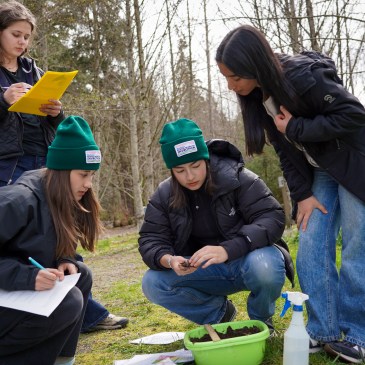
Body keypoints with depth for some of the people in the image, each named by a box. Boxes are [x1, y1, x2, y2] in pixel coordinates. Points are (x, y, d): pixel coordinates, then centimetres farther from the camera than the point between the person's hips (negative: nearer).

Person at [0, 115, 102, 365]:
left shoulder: (64, 202, 5)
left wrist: (63, 263, -7)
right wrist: (26, 276, -33)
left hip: (22, 292, 9)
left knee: (81, 275, -3)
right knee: (68, 303, -23)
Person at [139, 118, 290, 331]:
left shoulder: (239, 179, -18)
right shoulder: (165, 196, -5)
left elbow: (273, 218, -26)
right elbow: (151, 240, -7)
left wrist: (227, 250, -41)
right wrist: (169, 260, -32)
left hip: (246, 259, -3)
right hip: (204, 271, 4)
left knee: (264, 265, -38)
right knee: (153, 283, -19)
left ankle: (261, 320, -3)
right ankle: (219, 312, 5)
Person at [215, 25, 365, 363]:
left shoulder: (302, 76, -28)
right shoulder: (258, 95, -5)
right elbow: (285, 149, 1)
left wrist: (296, 129, -25)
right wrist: (302, 194, -5)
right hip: (318, 170, 7)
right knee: (311, 247, 0)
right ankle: (323, 331, 7)